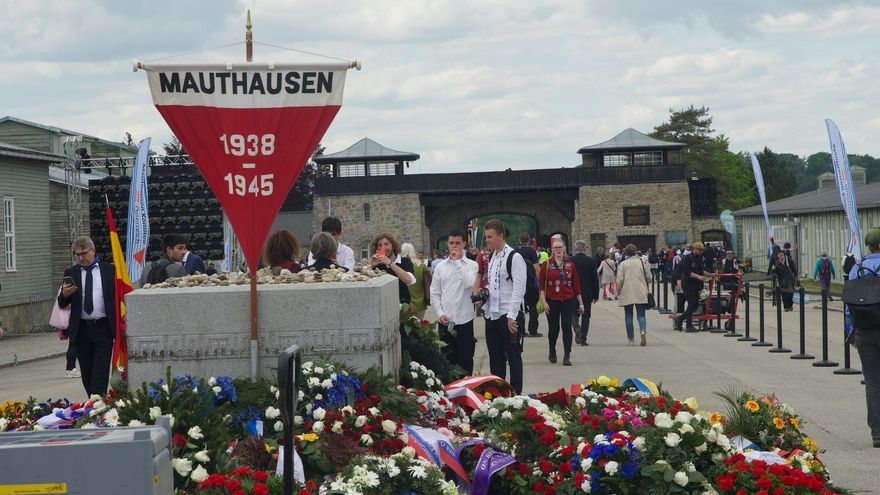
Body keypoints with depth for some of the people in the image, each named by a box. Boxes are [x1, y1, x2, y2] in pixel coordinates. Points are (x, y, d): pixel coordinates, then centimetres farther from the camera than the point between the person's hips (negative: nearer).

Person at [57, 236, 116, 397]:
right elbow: (62, 304, 6)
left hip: (103, 329, -2)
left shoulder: (109, 270, 5)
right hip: (81, 330, 2)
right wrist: (65, 294, -18)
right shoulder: (70, 273, 8)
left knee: (100, 373, -10)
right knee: (87, 374, 8)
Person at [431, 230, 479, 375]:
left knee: (465, 360, 4)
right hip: (445, 320, 3)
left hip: (464, 319, -2)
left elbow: (470, 283, -20)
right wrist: (440, 313, -4)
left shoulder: (472, 265, 0)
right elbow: (434, 293, 9)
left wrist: (457, 261, -14)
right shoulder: (441, 266, 8)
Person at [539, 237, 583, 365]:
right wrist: (544, 301, -10)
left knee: (567, 327, -6)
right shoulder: (546, 264, 0)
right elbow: (541, 284, -2)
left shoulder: (570, 265, 5)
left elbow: (576, 284, 9)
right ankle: (552, 352, 30)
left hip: (568, 300, 1)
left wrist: (580, 303, 9)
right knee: (553, 328, 7)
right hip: (552, 301, -1)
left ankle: (567, 356, -5)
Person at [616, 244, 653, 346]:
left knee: (628, 316, 8)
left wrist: (619, 289, 12)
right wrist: (645, 284, 25)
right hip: (641, 293, 1)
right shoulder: (642, 262, 1)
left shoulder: (623, 264, -3)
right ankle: (643, 331, -26)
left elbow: (619, 280, -6)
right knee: (641, 315, 3)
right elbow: (649, 277, 4)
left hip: (627, 294, -1)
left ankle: (631, 339, 8)